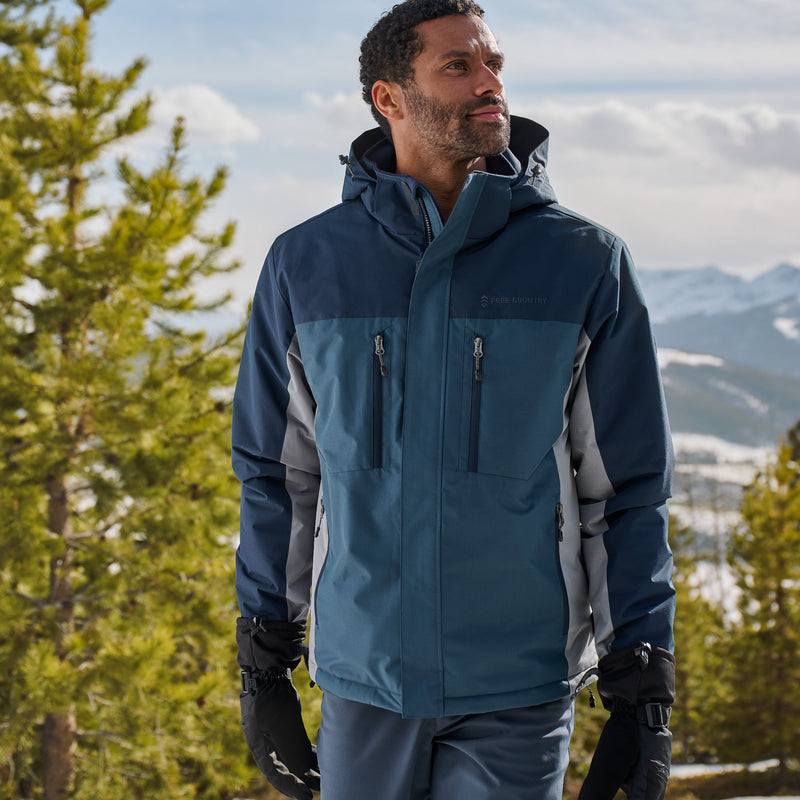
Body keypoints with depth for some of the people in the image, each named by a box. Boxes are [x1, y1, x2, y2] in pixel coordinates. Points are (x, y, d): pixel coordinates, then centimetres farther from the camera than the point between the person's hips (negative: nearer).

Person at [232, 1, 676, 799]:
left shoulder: (582, 262, -2)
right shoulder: (307, 263, 2)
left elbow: (628, 493, 1)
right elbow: (276, 474, 10)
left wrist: (643, 697, -2)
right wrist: (263, 666, 8)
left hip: (519, 695, -1)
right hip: (365, 681, 2)